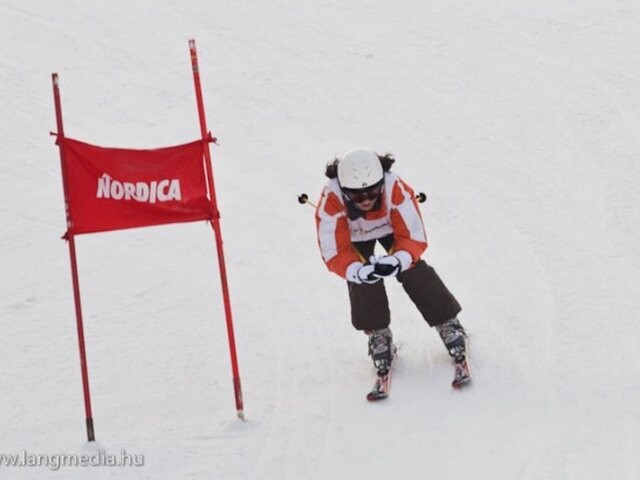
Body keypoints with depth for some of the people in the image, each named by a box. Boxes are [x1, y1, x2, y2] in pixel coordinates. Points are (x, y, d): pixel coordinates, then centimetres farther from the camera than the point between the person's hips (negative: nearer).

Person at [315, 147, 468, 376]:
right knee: (361, 281, -18)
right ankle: (377, 334, 4)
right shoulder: (331, 202, -41)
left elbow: (414, 238, -34)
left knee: (413, 270, -15)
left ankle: (448, 324, 1)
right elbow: (334, 253, -35)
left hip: (392, 225, 0)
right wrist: (357, 271, -55)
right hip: (353, 235, 0)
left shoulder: (395, 188, -41)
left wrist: (398, 260, -55)